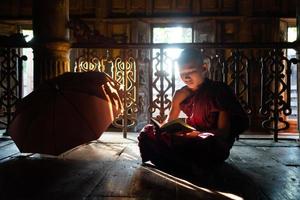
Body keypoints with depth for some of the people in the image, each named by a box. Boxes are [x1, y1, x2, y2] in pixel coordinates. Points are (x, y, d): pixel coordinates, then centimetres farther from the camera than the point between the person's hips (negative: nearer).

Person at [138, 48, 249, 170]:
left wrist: (198, 134, -30)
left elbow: (224, 131, -13)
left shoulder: (219, 91, -8)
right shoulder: (180, 95, 6)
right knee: (148, 133, -8)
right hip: (189, 140, 5)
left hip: (215, 146, -5)